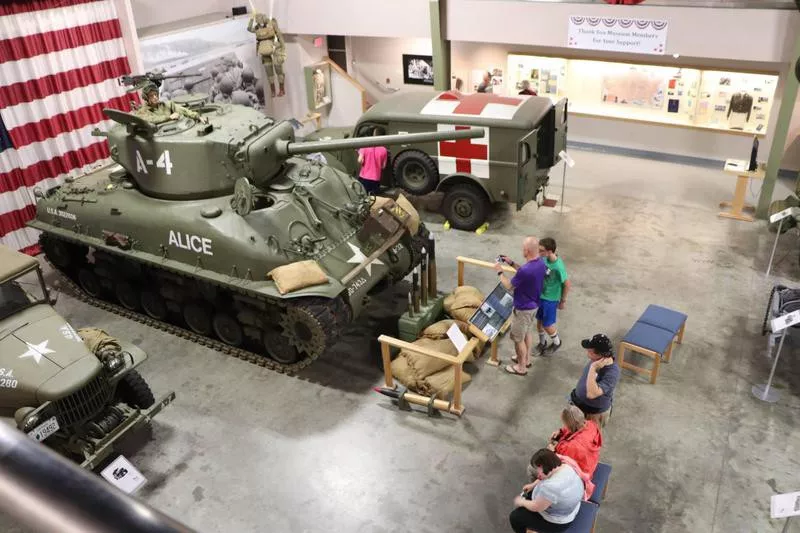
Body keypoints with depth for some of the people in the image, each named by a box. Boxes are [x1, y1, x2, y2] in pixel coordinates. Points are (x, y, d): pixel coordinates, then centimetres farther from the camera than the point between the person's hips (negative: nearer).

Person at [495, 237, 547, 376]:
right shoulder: (540, 263, -7)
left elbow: (509, 286, -20)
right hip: (534, 305, 9)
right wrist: (511, 263, 7)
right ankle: (525, 359, 44)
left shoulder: (525, 270, -35)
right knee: (528, 333, 26)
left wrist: (500, 272, -6)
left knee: (518, 338, 10)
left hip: (523, 309, -9)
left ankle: (521, 367, 26)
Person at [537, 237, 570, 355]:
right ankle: (542, 343, 42)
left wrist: (563, 300, -9)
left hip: (550, 299, -6)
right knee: (539, 321, 19)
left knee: (547, 325, 10)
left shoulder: (558, 267, -31)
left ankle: (556, 342, 39)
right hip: (540, 296, 6)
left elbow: (567, 284, -20)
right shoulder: (544, 259, -11)